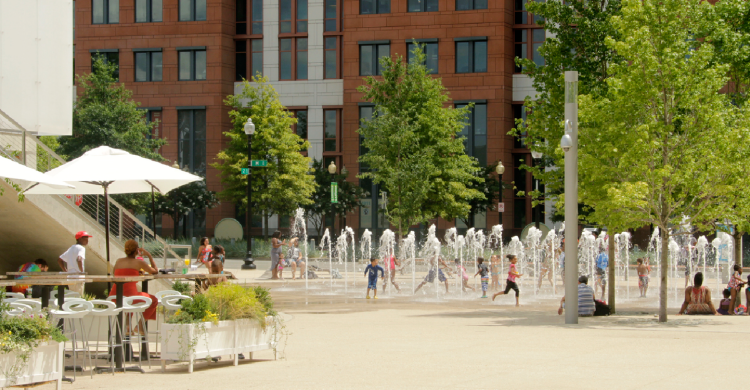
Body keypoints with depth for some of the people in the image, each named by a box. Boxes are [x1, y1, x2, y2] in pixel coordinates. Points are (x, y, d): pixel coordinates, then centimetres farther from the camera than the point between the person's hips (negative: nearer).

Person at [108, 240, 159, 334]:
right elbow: (155, 271, 15)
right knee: (153, 300, 21)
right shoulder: (139, 262, 2)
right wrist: (149, 256, 24)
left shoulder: (118, 261, 14)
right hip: (130, 296, -5)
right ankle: (140, 325, 15)